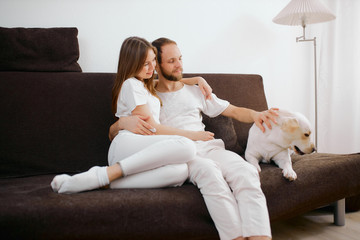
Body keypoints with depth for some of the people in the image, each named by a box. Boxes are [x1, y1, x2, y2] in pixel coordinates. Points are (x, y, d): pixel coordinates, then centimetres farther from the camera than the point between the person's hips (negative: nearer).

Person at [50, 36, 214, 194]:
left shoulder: (145, 84, 29)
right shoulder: (131, 85, 1)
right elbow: (153, 128, -2)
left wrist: (197, 79, 28)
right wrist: (194, 135, -1)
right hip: (126, 144, -7)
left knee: (180, 171, -29)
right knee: (186, 146, -36)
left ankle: (105, 181, -31)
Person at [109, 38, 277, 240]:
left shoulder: (195, 91, 26)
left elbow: (233, 111, 24)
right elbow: (112, 134, 9)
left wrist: (255, 115, 0)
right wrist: (124, 122, -17)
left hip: (207, 146, 4)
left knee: (247, 171, -29)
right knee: (209, 170, -38)